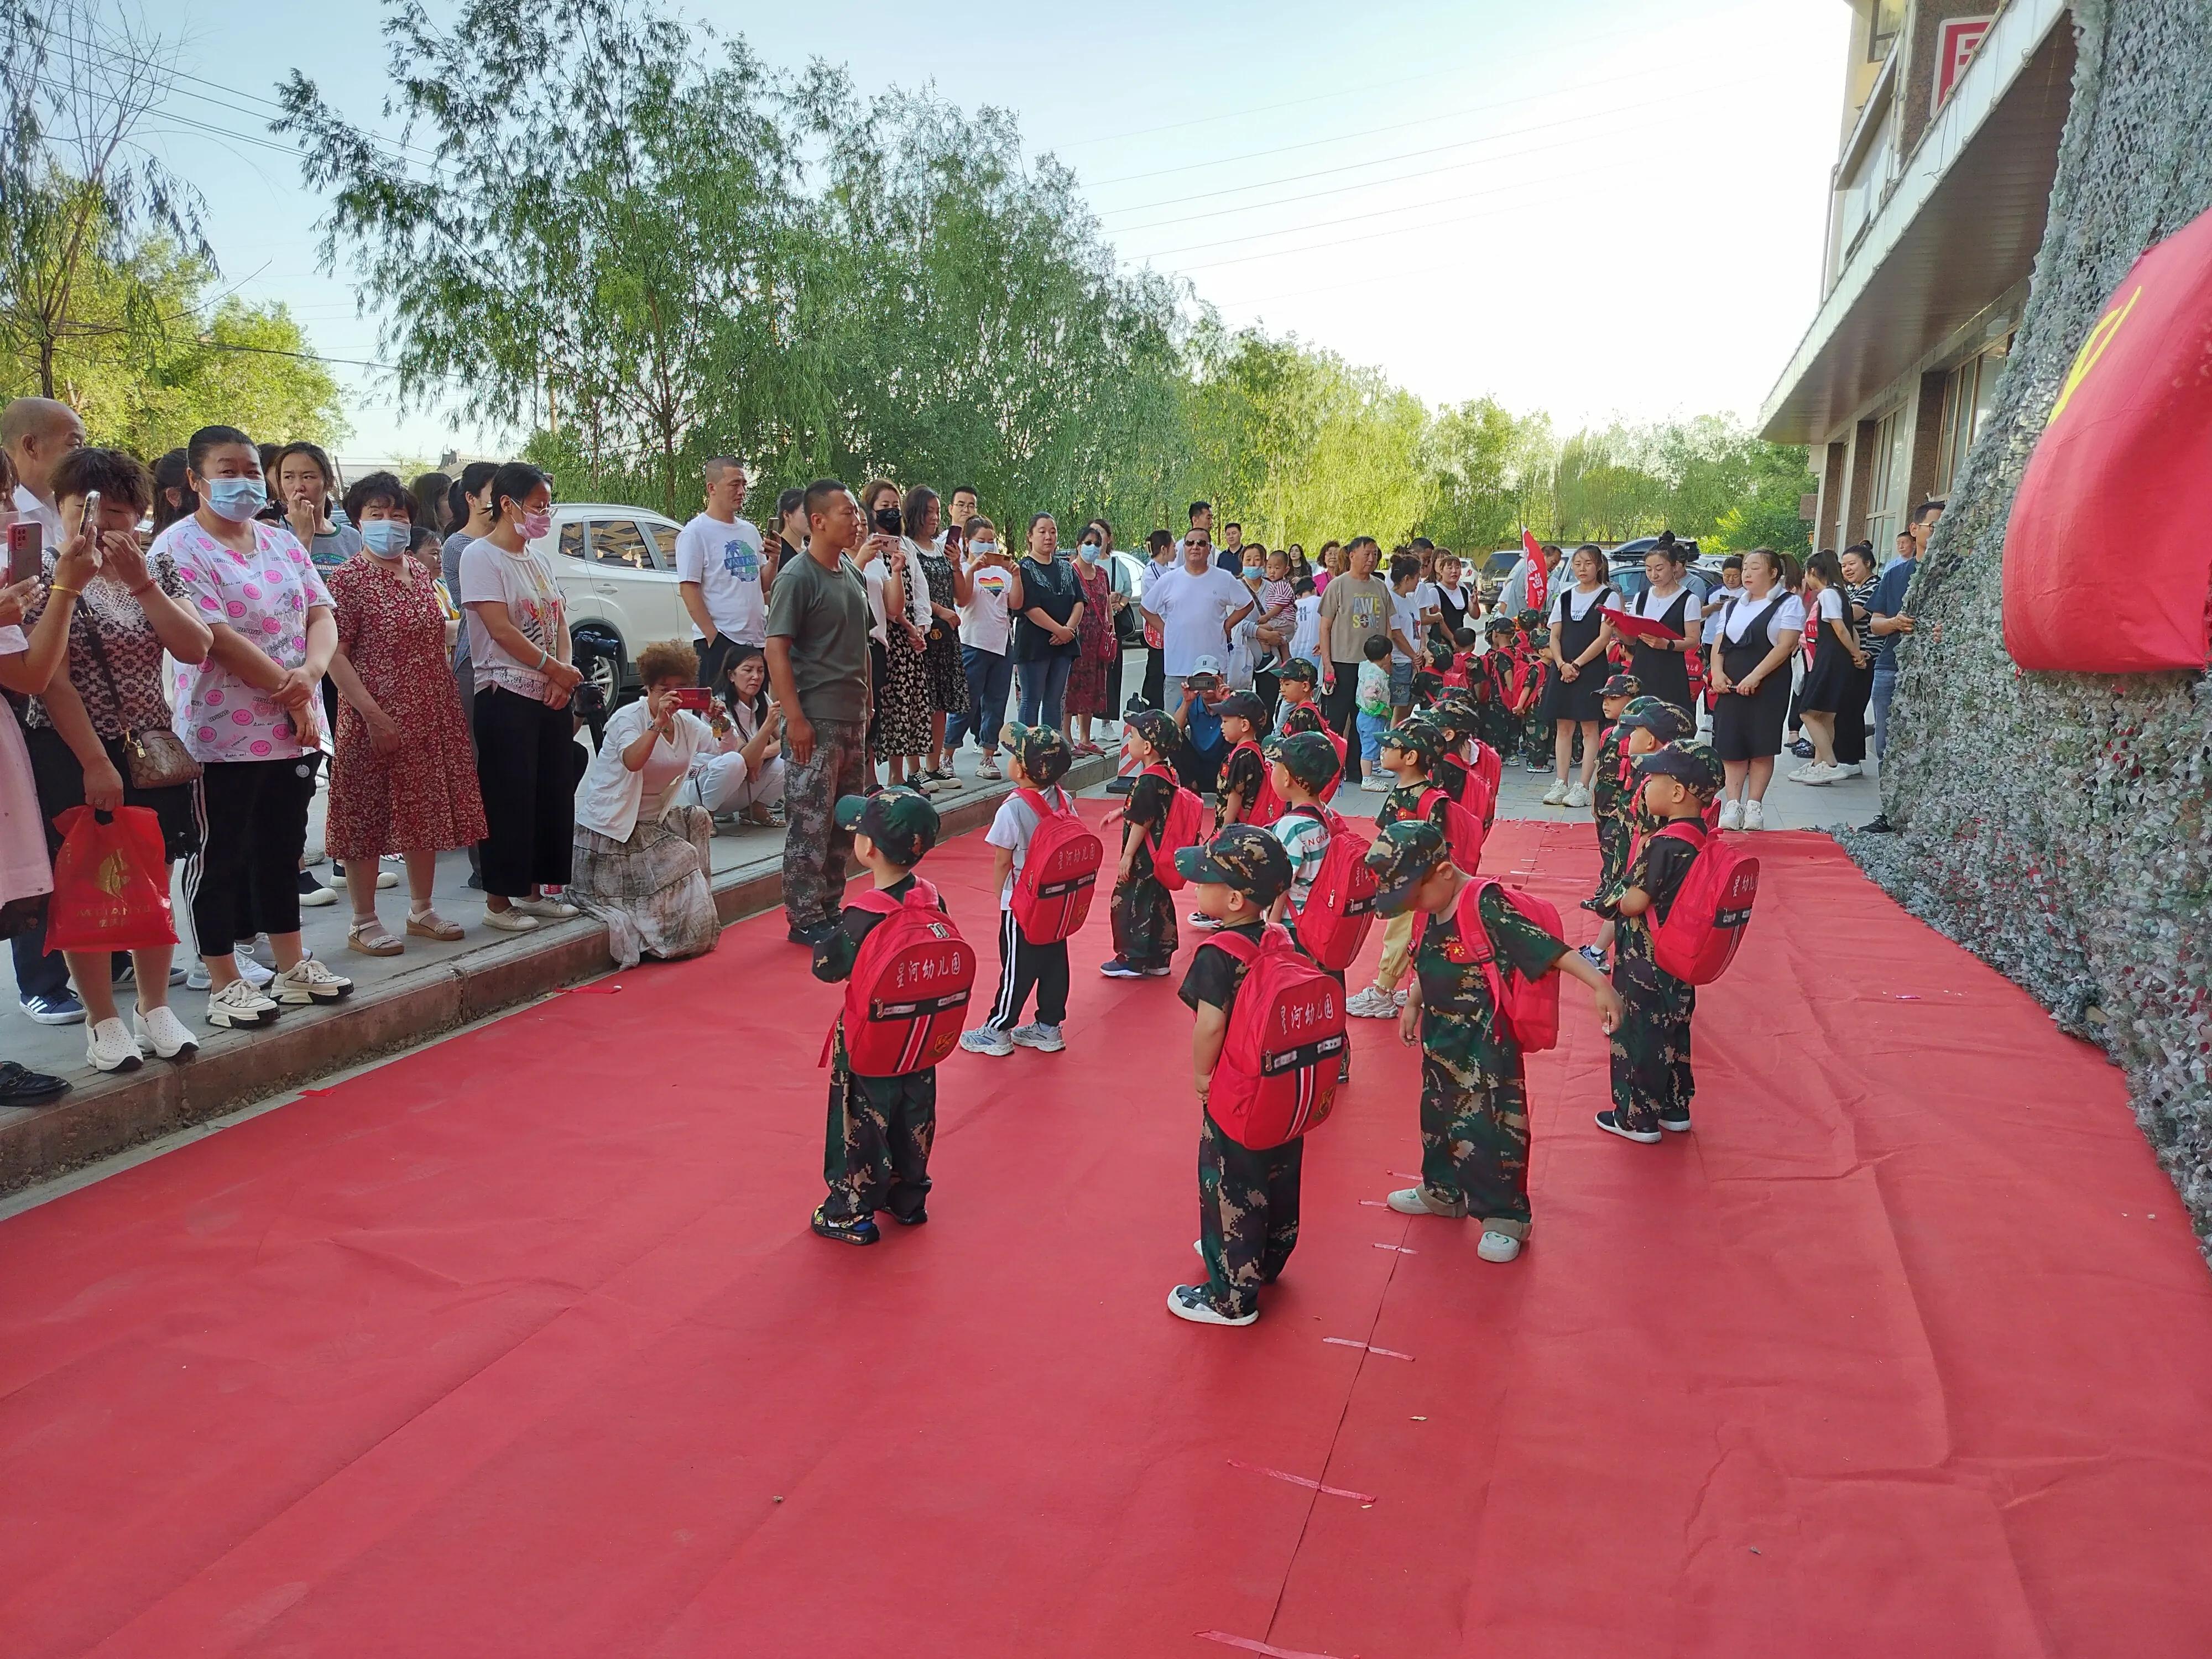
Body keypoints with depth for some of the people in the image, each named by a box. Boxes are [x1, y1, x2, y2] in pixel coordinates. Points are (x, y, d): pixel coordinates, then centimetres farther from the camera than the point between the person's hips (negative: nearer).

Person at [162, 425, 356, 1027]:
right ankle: (224, 984, 13)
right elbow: (215, 638, -17)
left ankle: (292, 967, 26)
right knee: (220, 858, 4)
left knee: (283, 851, 15)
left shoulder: (283, 543, 13)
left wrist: (309, 673, -14)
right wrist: (290, 696, -16)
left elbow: (321, 617, 6)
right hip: (222, 734, -6)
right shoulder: (179, 547, -8)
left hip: (295, 729, 6)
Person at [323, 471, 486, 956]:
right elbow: (334, 655, -14)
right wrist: (374, 716, -20)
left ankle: (422, 910, 26)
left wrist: (451, 704, 13)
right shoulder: (348, 578, -9)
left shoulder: (422, 573, 11)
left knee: (427, 813, 13)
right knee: (368, 819, 2)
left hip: (432, 715, 7)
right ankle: (364, 924, 12)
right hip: (377, 718, -7)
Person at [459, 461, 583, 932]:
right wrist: (556, 668, -12)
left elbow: (559, 619, 11)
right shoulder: (481, 555, -8)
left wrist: (565, 670, -6)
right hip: (506, 697, -8)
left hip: (552, 696, 8)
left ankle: (534, 891, 21)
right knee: (509, 799, -5)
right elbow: (501, 629, -16)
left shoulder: (537, 558, 15)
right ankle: (499, 901, 5)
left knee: (554, 794, 10)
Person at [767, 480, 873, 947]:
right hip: (816, 721, -8)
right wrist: (795, 718, -19)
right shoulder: (798, 577, -12)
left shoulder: (853, 573, 12)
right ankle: (804, 920, 5)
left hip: (853, 717, 8)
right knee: (810, 823, -3)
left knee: (844, 821, 14)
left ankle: (831, 907, 25)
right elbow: (776, 649, -15)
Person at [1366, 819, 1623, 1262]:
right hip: (1441, 1037, 9)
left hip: (1485, 1044, -9)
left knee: (1490, 1125, 0)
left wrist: (1598, 983, -36)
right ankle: (1443, 1191, 43)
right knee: (1438, 1117, 22)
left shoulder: (1487, 909, -25)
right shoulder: (1433, 913, 1)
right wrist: (1412, 1006, 27)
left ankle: (1505, 1216, 17)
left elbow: (1548, 948, -28)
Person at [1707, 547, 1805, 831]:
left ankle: (1754, 805, 2)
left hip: (1768, 687, -5)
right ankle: (1732, 805, 2)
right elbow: (1719, 644, 16)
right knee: (1731, 748, -1)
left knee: (1762, 748, -3)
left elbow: (1786, 645, -9)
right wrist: (1717, 672, -5)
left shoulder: (1789, 603, 2)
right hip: (1731, 687, 5)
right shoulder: (1734, 607, 19)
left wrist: (1755, 676, -18)